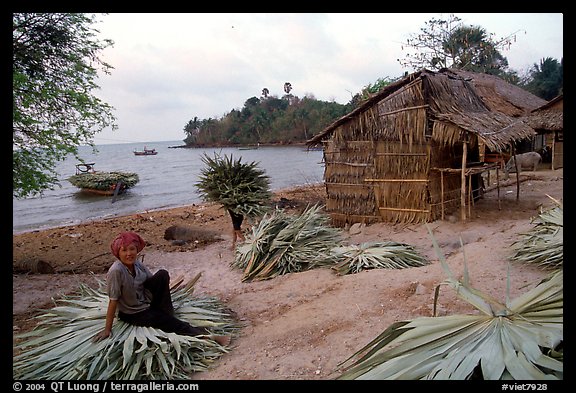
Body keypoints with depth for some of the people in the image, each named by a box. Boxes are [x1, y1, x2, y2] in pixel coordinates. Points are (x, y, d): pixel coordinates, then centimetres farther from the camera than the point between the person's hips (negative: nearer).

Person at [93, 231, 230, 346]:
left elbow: (152, 279, 7)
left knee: (162, 274, -14)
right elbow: (113, 300, -24)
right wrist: (107, 330, -20)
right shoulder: (116, 271, -29)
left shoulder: (137, 263, -9)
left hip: (145, 301, 6)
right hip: (133, 314, -6)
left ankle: (164, 313, -7)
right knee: (170, 323, -18)